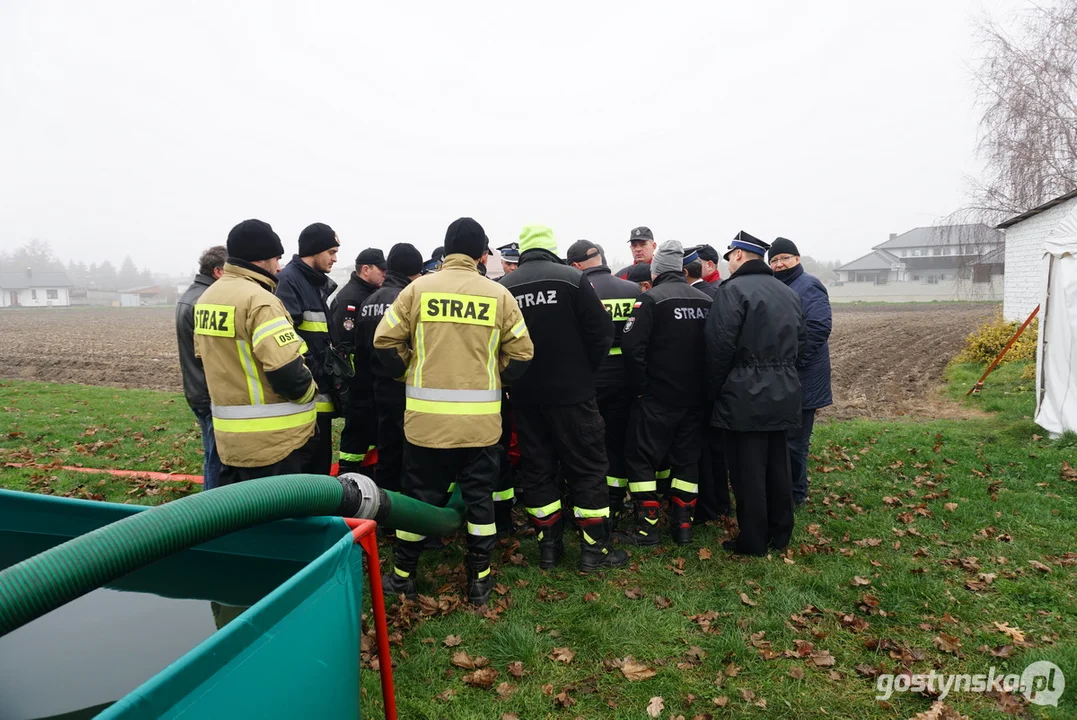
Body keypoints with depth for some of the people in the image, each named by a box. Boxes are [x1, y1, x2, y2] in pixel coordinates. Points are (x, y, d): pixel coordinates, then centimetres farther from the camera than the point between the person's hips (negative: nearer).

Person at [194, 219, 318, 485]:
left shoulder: (207, 297, 11)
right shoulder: (259, 300, -19)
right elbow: (287, 371, -25)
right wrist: (308, 392, -6)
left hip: (229, 433, 9)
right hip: (270, 438, -9)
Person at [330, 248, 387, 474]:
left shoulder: (372, 294, 13)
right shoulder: (349, 298, -18)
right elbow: (343, 345, -24)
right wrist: (344, 380, -23)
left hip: (372, 379, 10)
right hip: (359, 383, -10)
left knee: (373, 427, 17)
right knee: (357, 430, -1)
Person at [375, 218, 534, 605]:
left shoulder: (417, 289, -2)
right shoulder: (499, 295, -2)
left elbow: (385, 342, -1)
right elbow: (520, 354, 0)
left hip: (425, 415, 0)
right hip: (481, 418, 0)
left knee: (420, 496, 14)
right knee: (479, 497, 13)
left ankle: (402, 575, 27)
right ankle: (479, 580, 21)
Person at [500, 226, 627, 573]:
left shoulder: (504, 287, 0)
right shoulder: (573, 278, -8)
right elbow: (602, 333, -9)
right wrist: (585, 371, 5)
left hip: (524, 397, 4)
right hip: (572, 393, -3)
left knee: (536, 470, 13)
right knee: (588, 468, 7)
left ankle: (549, 547, 20)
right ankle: (594, 549, 11)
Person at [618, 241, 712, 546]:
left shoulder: (651, 299, -12)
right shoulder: (706, 301, 6)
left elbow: (632, 346, -19)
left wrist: (640, 387, -9)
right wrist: (703, 383, 14)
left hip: (657, 397, -5)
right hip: (695, 397, 6)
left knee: (642, 459, 6)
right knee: (687, 459, 14)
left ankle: (647, 527, 7)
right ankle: (683, 526, 19)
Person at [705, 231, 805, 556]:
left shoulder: (733, 290, -12)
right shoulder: (788, 292, 14)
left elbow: (720, 346, -16)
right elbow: (799, 343, 17)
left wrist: (716, 389, -3)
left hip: (745, 395, -8)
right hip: (783, 392, 8)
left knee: (748, 469, 1)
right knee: (777, 464, 16)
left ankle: (752, 540, 10)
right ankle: (780, 534, 27)